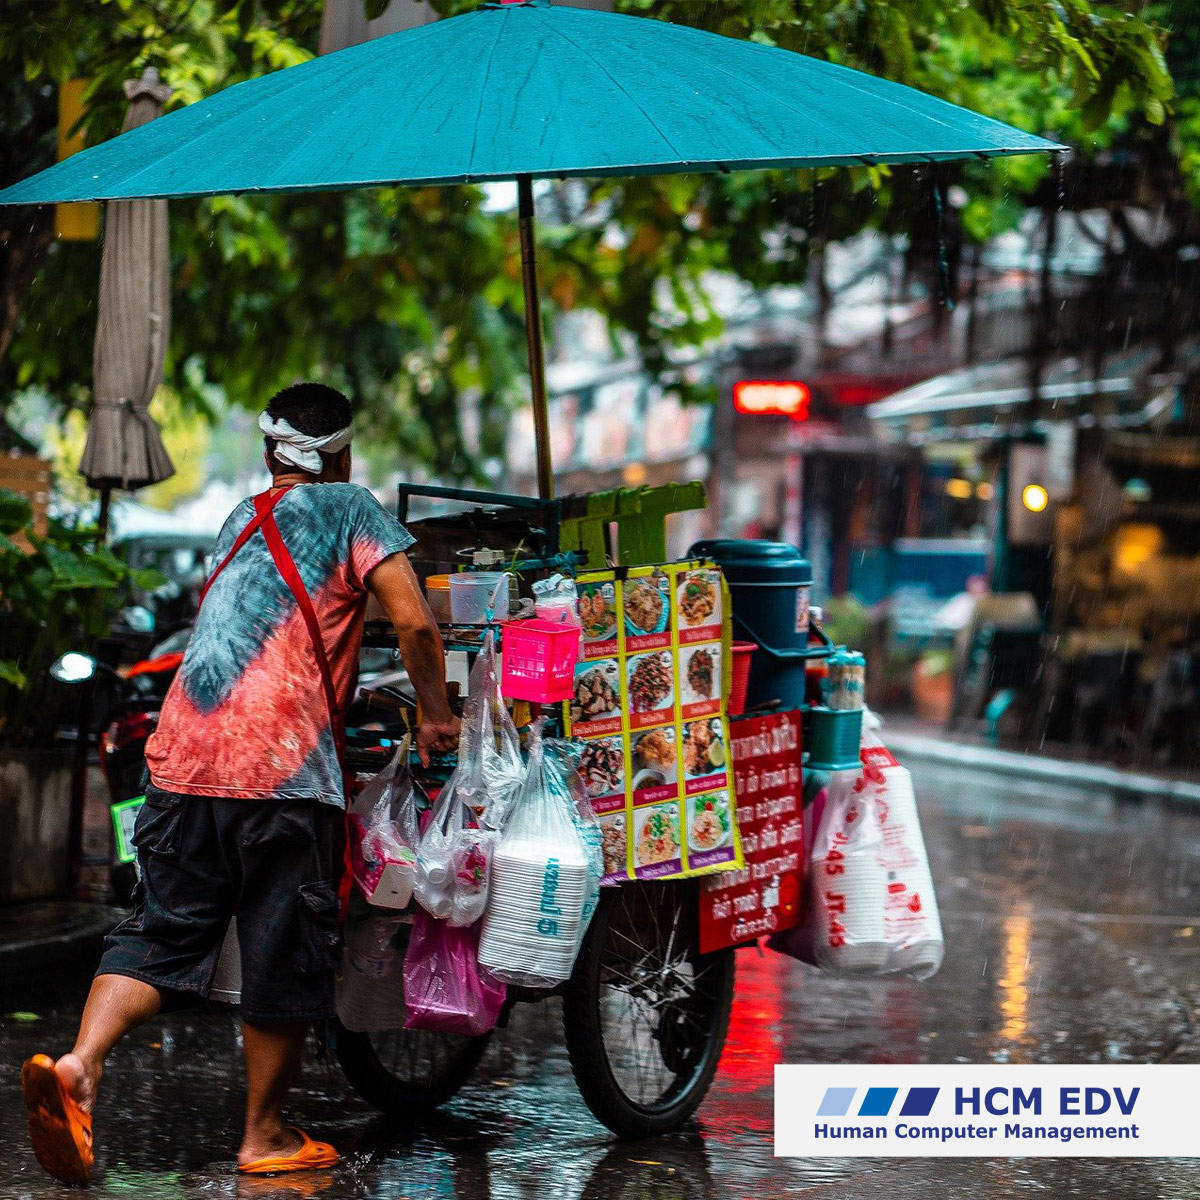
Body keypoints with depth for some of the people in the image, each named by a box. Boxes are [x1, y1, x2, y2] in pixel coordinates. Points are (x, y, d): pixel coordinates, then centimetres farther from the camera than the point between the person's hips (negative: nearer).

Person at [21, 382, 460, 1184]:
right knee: (286, 952, 6)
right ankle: (266, 1134, 14)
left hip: (183, 758, 5)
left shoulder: (241, 522, 25)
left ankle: (79, 1064, -17)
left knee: (162, 932, 7)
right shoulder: (349, 509, 6)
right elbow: (414, 622, -5)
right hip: (282, 766, -5)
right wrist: (436, 717, 9)